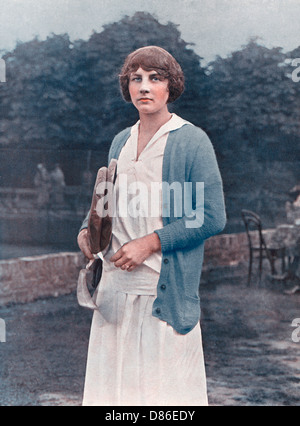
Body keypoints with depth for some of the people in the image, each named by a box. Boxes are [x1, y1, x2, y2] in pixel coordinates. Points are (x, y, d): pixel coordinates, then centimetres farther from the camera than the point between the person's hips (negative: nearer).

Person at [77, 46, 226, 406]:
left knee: (169, 387, 3)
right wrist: (88, 229, 4)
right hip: (116, 285, 6)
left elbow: (212, 218, -11)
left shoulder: (192, 141, -6)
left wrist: (150, 243, -15)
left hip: (167, 290, -5)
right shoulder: (121, 142, 12)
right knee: (115, 381, 12)